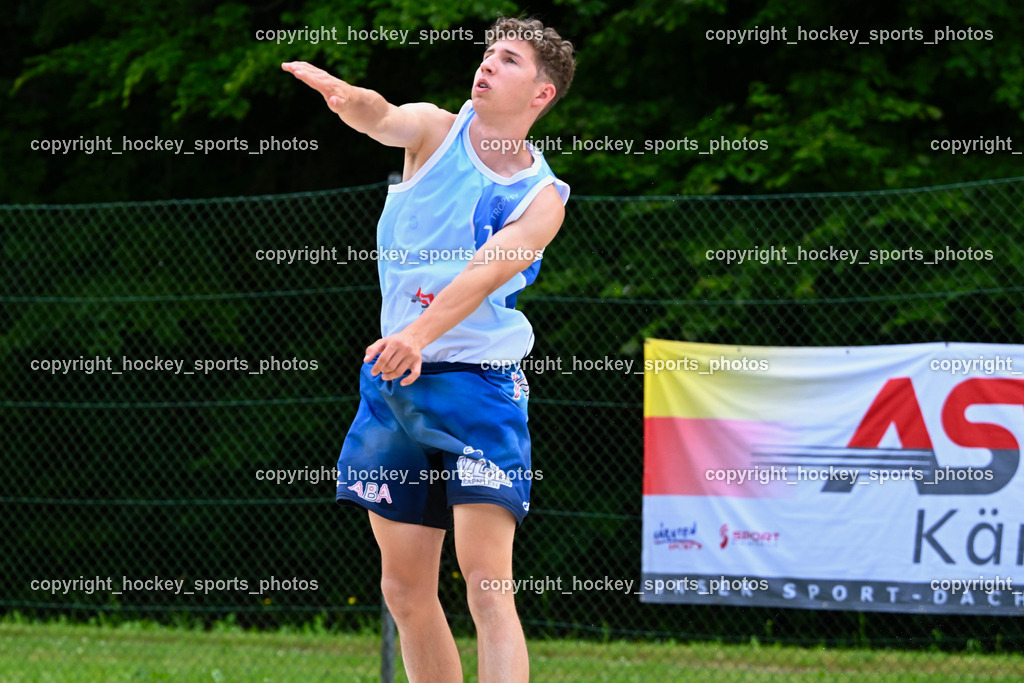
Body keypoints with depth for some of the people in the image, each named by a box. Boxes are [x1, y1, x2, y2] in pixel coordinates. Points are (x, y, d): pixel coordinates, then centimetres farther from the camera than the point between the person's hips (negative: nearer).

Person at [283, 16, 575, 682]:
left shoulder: (543, 197, -3)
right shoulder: (436, 131, 4)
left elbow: (486, 272, -20)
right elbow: (382, 118, -19)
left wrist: (419, 334, -37)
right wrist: (345, 96, -43)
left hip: (477, 382, -4)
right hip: (391, 381, 4)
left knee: (488, 585, -13)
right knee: (406, 588, 7)